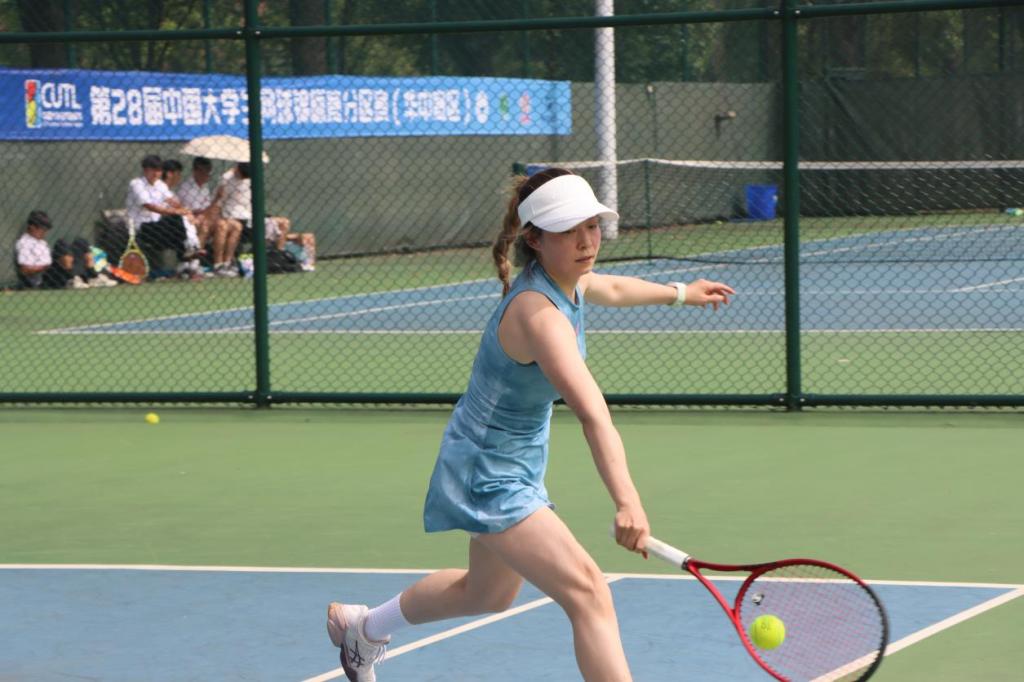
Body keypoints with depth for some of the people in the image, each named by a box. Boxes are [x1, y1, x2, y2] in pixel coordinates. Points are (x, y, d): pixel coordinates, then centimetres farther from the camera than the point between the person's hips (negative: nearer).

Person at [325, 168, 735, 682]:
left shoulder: (569, 281, -2)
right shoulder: (538, 312, -32)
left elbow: (612, 289, 26)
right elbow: (592, 413, -47)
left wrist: (681, 292, 38)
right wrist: (626, 502, -57)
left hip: (517, 463, 11)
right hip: (489, 476, -11)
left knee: (489, 592, 30)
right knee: (588, 593, -22)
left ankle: (362, 626, 53)